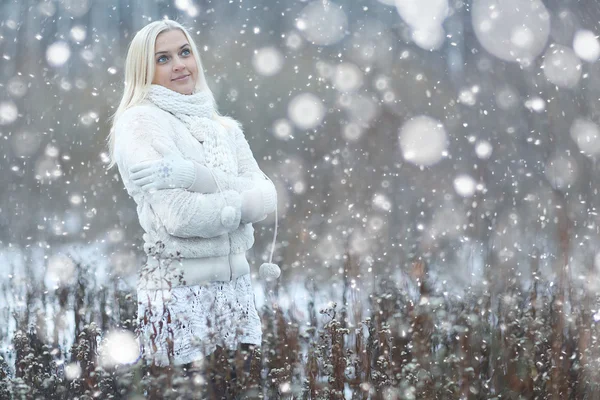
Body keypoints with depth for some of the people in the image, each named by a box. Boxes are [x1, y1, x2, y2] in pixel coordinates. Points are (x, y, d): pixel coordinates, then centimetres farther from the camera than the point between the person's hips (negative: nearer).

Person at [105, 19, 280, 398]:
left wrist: (191, 174, -16)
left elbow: (266, 195, -4)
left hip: (236, 286, 6)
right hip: (179, 291, -6)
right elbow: (179, 216, -18)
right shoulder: (140, 122, -6)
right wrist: (244, 202, -4)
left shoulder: (225, 127, 13)